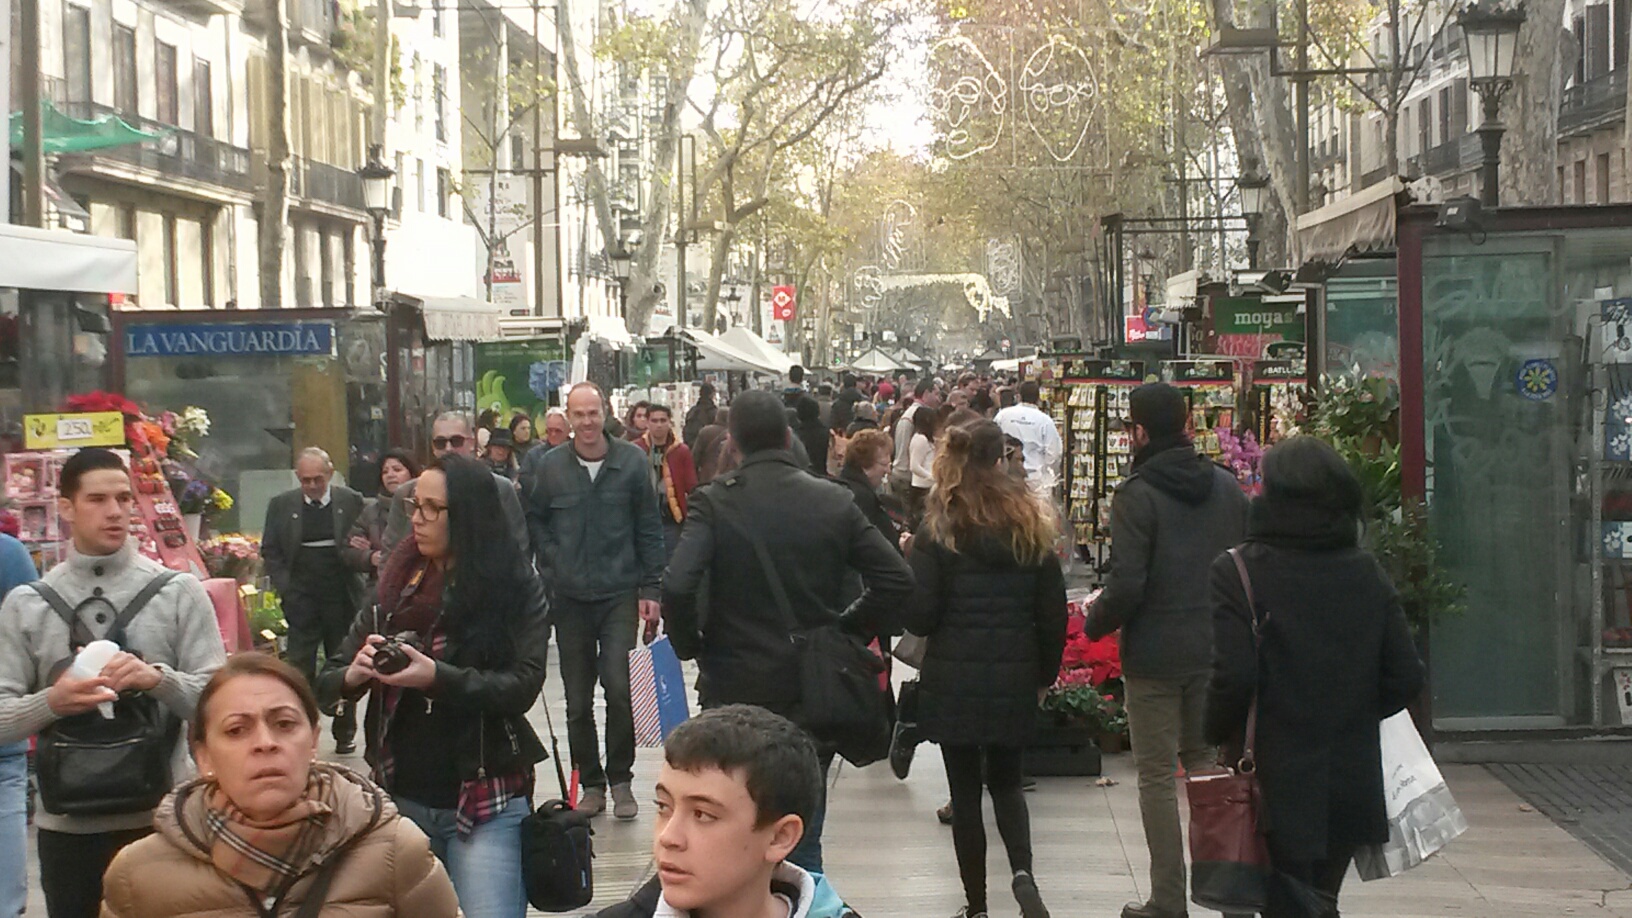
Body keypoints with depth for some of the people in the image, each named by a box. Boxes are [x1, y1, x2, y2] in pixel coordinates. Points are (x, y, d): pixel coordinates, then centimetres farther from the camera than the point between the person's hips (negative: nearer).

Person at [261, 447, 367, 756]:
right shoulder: (281, 505, 4)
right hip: (301, 600, 0)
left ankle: (345, 732, 18)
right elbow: (270, 551, 7)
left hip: (341, 598, 0)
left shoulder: (351, 502, 1)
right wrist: (285, 587, -3)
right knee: (300, 666, -3)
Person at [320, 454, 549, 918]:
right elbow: (326, 684, 8)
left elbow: (523, 687, -12)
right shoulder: (397, 586, 8)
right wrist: (354, 674, -16)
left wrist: (438, 678, -25)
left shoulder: (516, 587, -3)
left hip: (485, 806, -4)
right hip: (401, 797, 4)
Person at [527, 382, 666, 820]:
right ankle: (590, 782, 19)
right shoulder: (550, 467, 0)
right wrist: (551, 564, 1)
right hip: (569, 598, 2)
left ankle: (620, 780, 4)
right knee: (578, 699, 7)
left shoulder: (632, 462, -1)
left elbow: (649, 530, 4)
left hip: (619, 594, -2)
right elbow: (533, 521, 15)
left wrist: (650, 588, 1)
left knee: (619, 687, -11)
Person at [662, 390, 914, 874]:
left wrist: (690, 645, -5)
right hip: (813, 688, 2)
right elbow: (897, 579, -5)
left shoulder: (714, 502, -10)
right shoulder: (835, 501, -2)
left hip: (735, 688, -2)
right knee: (803, 835, 11)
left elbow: (677, 586, -22)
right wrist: (847, 629, 6)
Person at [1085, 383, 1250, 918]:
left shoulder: (1137, 496, -15)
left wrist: (1096, 623, -2)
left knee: (1157, 775, 3)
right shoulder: (1226, 488, 4)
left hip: (1153, 655, -6)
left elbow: (1126, 585, -20)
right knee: (1205, 760, 18)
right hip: (1214, 651, 6)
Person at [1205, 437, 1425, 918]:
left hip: (1279, 786, -5)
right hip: (1352, 784, 5)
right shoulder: (1367, 573, 3)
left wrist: (1217, 735, -1)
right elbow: (1406, 678, 2)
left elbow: (1234, 677, -18)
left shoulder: (1239, 571, -11)